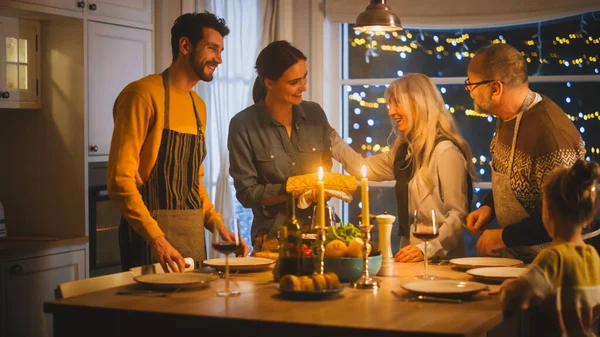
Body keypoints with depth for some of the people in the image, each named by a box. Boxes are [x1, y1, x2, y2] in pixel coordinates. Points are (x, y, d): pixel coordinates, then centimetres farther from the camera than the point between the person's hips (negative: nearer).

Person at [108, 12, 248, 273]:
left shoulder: (199, 107, 14)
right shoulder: (145, 94, -11)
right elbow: (120, 179, -17)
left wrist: (218, 224, 8)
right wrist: (156, 238, -27)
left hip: (194, 232, 8)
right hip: (151, 233, -7)